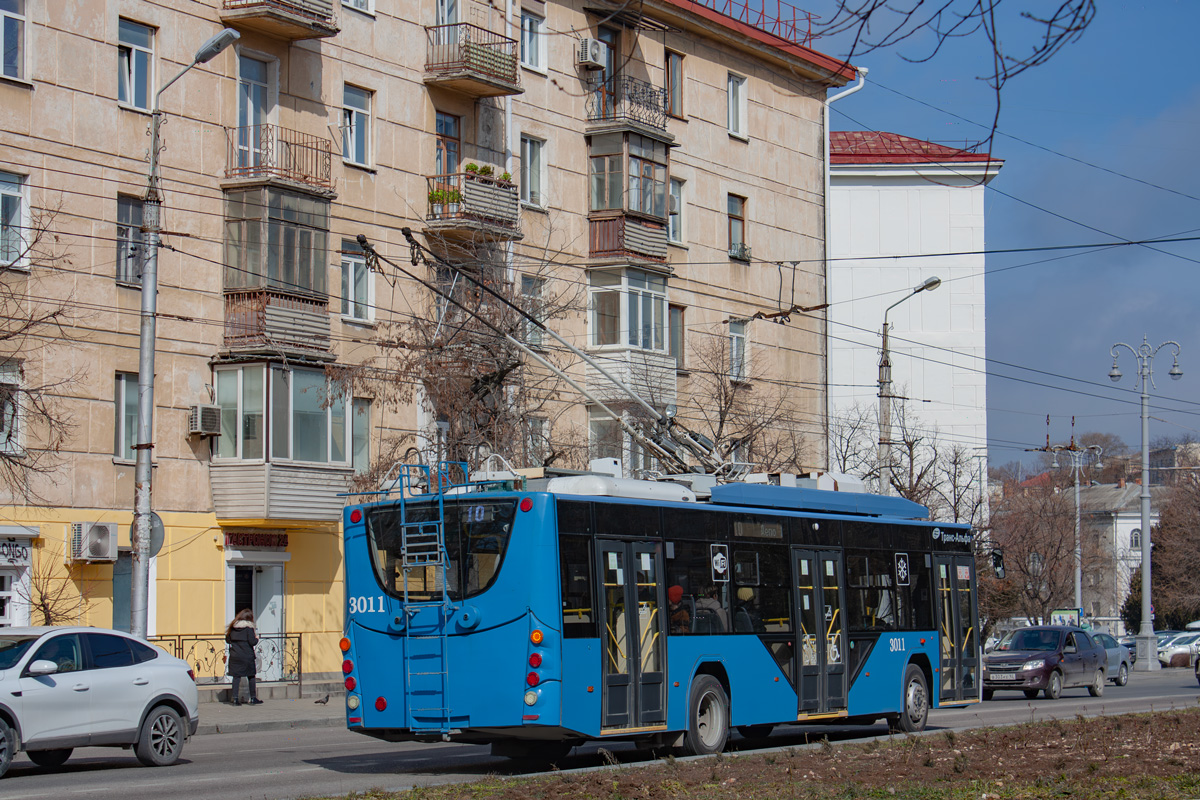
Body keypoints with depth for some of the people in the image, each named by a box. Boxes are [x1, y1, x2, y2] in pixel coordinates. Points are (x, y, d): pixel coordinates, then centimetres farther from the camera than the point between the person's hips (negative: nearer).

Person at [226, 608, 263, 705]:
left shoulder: (232, 627, 4)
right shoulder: (249, 628, -10)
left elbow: (227, 640, 9)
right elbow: (252, 642, -14)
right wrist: (256, 638, 6)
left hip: (234, 656, 4)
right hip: (247, 656, -4)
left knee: (236, 676, 6)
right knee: (251, 676, 8)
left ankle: (235, 698, 0)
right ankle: (253, 698, 14)